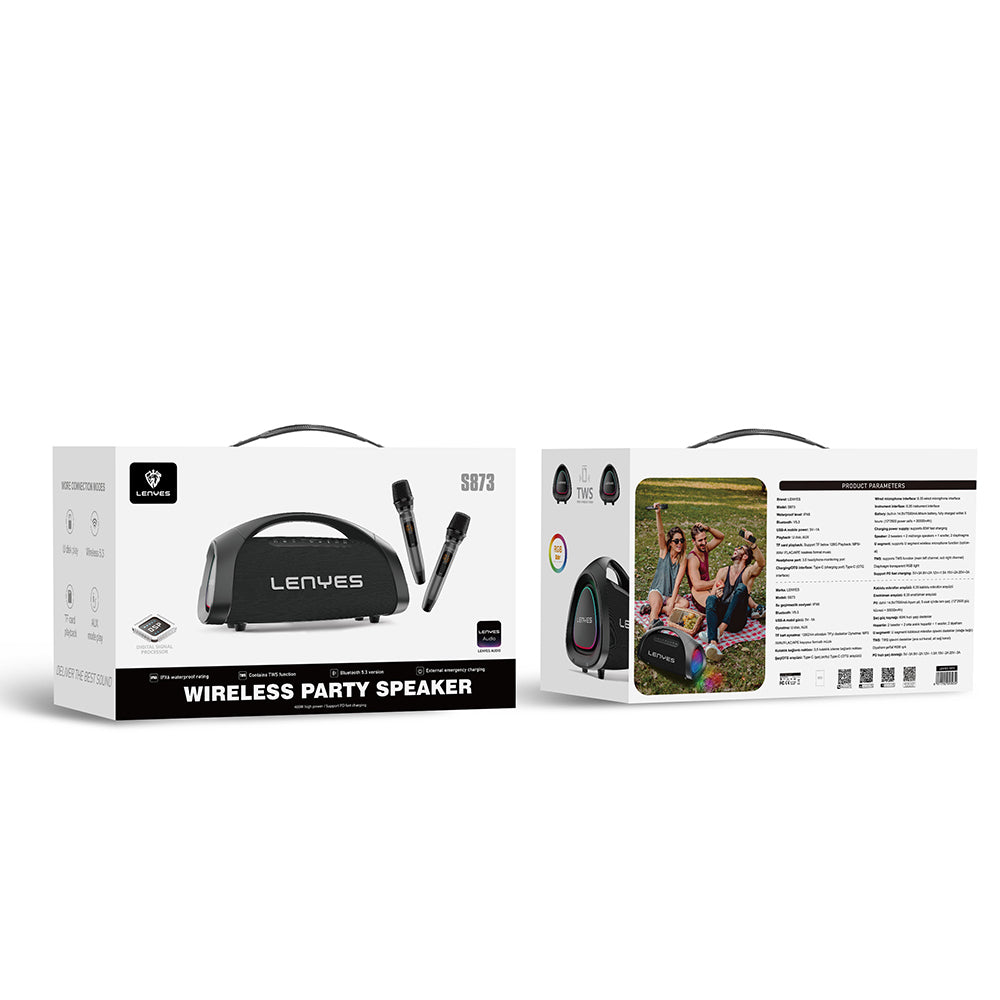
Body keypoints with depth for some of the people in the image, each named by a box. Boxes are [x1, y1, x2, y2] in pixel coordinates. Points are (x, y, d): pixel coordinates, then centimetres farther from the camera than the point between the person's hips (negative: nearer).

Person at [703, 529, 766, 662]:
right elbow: (712, 593, 11)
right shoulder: (724, 571, 18)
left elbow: (761, 563, -17)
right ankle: (712, 643, -54)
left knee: (741, 588, -25)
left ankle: (721, 628, -40)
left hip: (736, 622, -3)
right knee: (711, 599, -30)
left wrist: (752, 543, -34)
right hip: (720, 616, 3)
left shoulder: (749, 572, 6)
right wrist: (716, 593, -15)